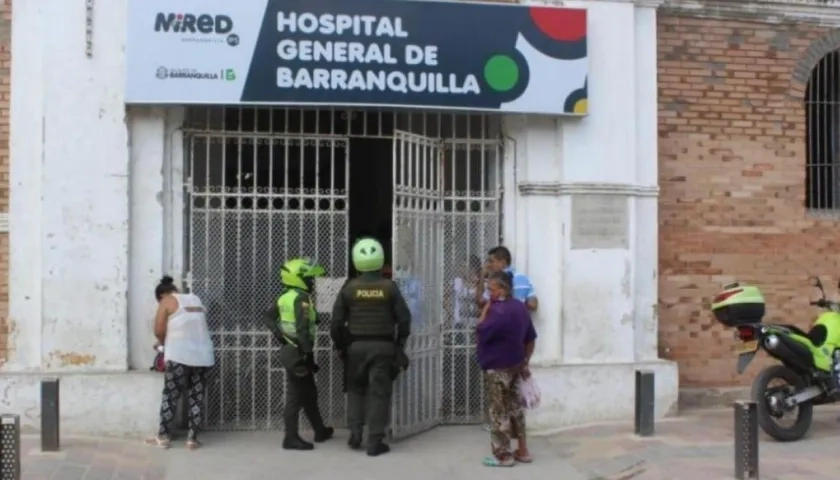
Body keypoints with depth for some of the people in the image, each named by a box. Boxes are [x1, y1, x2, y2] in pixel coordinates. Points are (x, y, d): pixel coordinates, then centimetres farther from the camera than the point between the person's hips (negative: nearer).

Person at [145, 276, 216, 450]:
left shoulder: (167, 301, 2)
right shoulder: (196, 300, 18)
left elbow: (159, 330, -5)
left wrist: (163, 343, 16)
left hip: (179, 356, -5)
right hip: (203, 356, 5)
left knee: (170, 396, 5)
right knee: (197, 397, 8)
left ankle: (163, 437, 11)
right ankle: (192, 438, 9)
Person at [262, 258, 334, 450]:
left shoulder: (285, 297, 10)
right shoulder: (301, 298, -18)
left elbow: (268, 317, 13)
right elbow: (302, 329, -23)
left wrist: (278, 333, 5)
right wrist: (308, 353, -21)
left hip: (290, 349, 9)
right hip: (298, 351, -9)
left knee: (309, 393, 18)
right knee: (296, 395, -3)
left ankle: (320, 431, 29)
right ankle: (291, 438, 3)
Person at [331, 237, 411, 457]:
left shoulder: (349, 288, -3)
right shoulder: (389, 287, -4)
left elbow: (337, 321, -2)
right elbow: (404, 319, -1)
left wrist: (340, 345, 12)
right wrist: (399, 343, 13)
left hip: (356, 346, 1)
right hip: (383, 346, -1)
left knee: (355, 389, 18)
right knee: (379, 392, 3)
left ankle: (355, 434, 12)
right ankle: (375, 442, 2)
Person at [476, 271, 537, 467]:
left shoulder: (498, 311, -22)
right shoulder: (520, 307, 6)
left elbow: (480, 334, -22)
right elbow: (530, 339, 11)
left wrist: (485, 310, -14)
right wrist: (525, 363, 17)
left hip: (497, 368, -9)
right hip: (514, 365, 9)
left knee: (499, 411, 2)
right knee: (514, 406, 17)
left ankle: (503, 456, 9)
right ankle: (522, 451, 23)